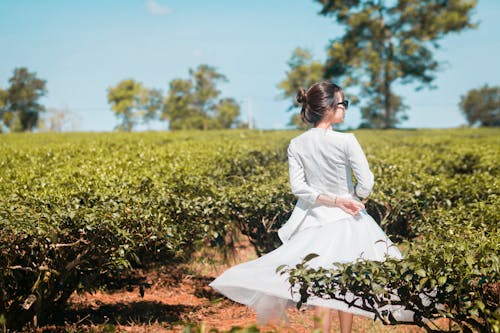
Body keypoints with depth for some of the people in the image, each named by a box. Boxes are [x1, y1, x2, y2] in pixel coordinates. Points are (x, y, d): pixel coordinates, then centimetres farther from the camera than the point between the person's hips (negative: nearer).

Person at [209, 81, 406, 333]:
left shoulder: (296, 145, -3)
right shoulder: (346, 141, -16)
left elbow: (298, 187, -10)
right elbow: (366, 184, -16)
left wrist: (333, 200, -11)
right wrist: (353, 199, 4)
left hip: (313, 218, 3)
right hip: (345, 220, -3)